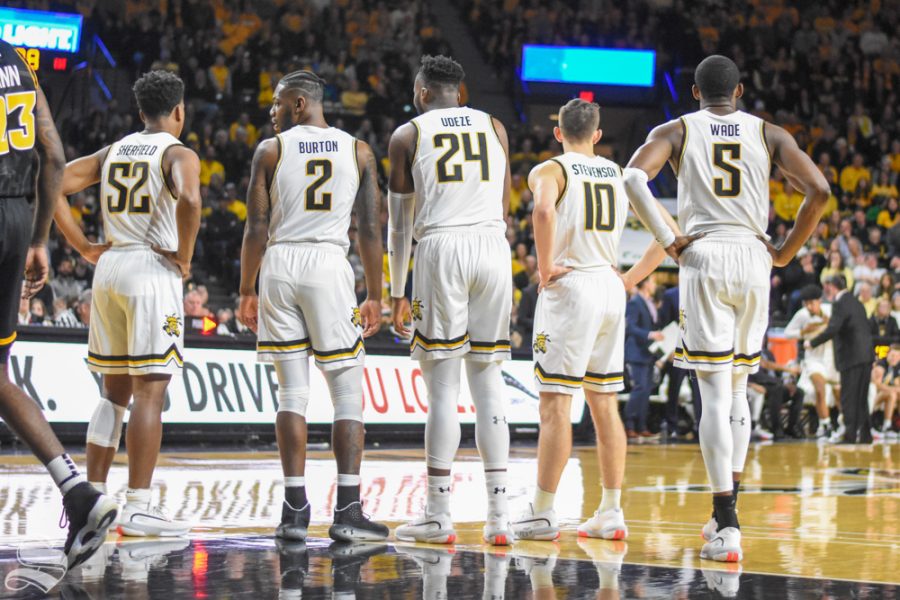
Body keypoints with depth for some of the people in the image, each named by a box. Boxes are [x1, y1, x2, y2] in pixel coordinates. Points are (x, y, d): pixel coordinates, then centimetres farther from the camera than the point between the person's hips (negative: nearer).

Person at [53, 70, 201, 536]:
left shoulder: (111, 152, 15)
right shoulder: (178, 155, -4)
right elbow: (188, 200, -25)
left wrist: (85, 248, 10)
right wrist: (184, 257, -12)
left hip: (108, 267, 6)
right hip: (152, 270, -6)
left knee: (114, 391, 14)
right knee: (150, 393, -5)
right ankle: (138, 507, -8)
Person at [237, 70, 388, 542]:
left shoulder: (270, 150, 4)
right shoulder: (358, 151, 8)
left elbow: (256, 228, 0)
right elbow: (370, 230, 5)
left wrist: (246, 292, 8)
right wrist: (375, 296, 10)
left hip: (279, 266, 1)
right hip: (330, 265, -1)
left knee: (292, 392, 5)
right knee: (347, 393, 3)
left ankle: (295, 510, 2)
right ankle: (347, 512, -6)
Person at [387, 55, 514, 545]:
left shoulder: (408, 134, 8)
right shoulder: (494, 128, 16)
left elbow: (399, 223, 7)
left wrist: (397, 293, 12)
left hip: (441, 248, -3)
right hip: (493, 247, 3)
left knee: (443, 387, 0)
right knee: (488, 383, 7)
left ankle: (438, 516, 3)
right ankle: (499, 514, 3)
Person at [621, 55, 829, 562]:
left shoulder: (676, 130, 7)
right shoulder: (769, 134, 10)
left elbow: (634, 178, -11)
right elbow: (819, 190, -2)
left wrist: (666, 239, -3)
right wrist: (786, 252, 7)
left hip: (703, 258, -2)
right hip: (753, 259, 2)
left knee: (715, 393, -4)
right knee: (738, 389, 17)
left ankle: (727, 528, -11)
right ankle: (727, 515, 22)